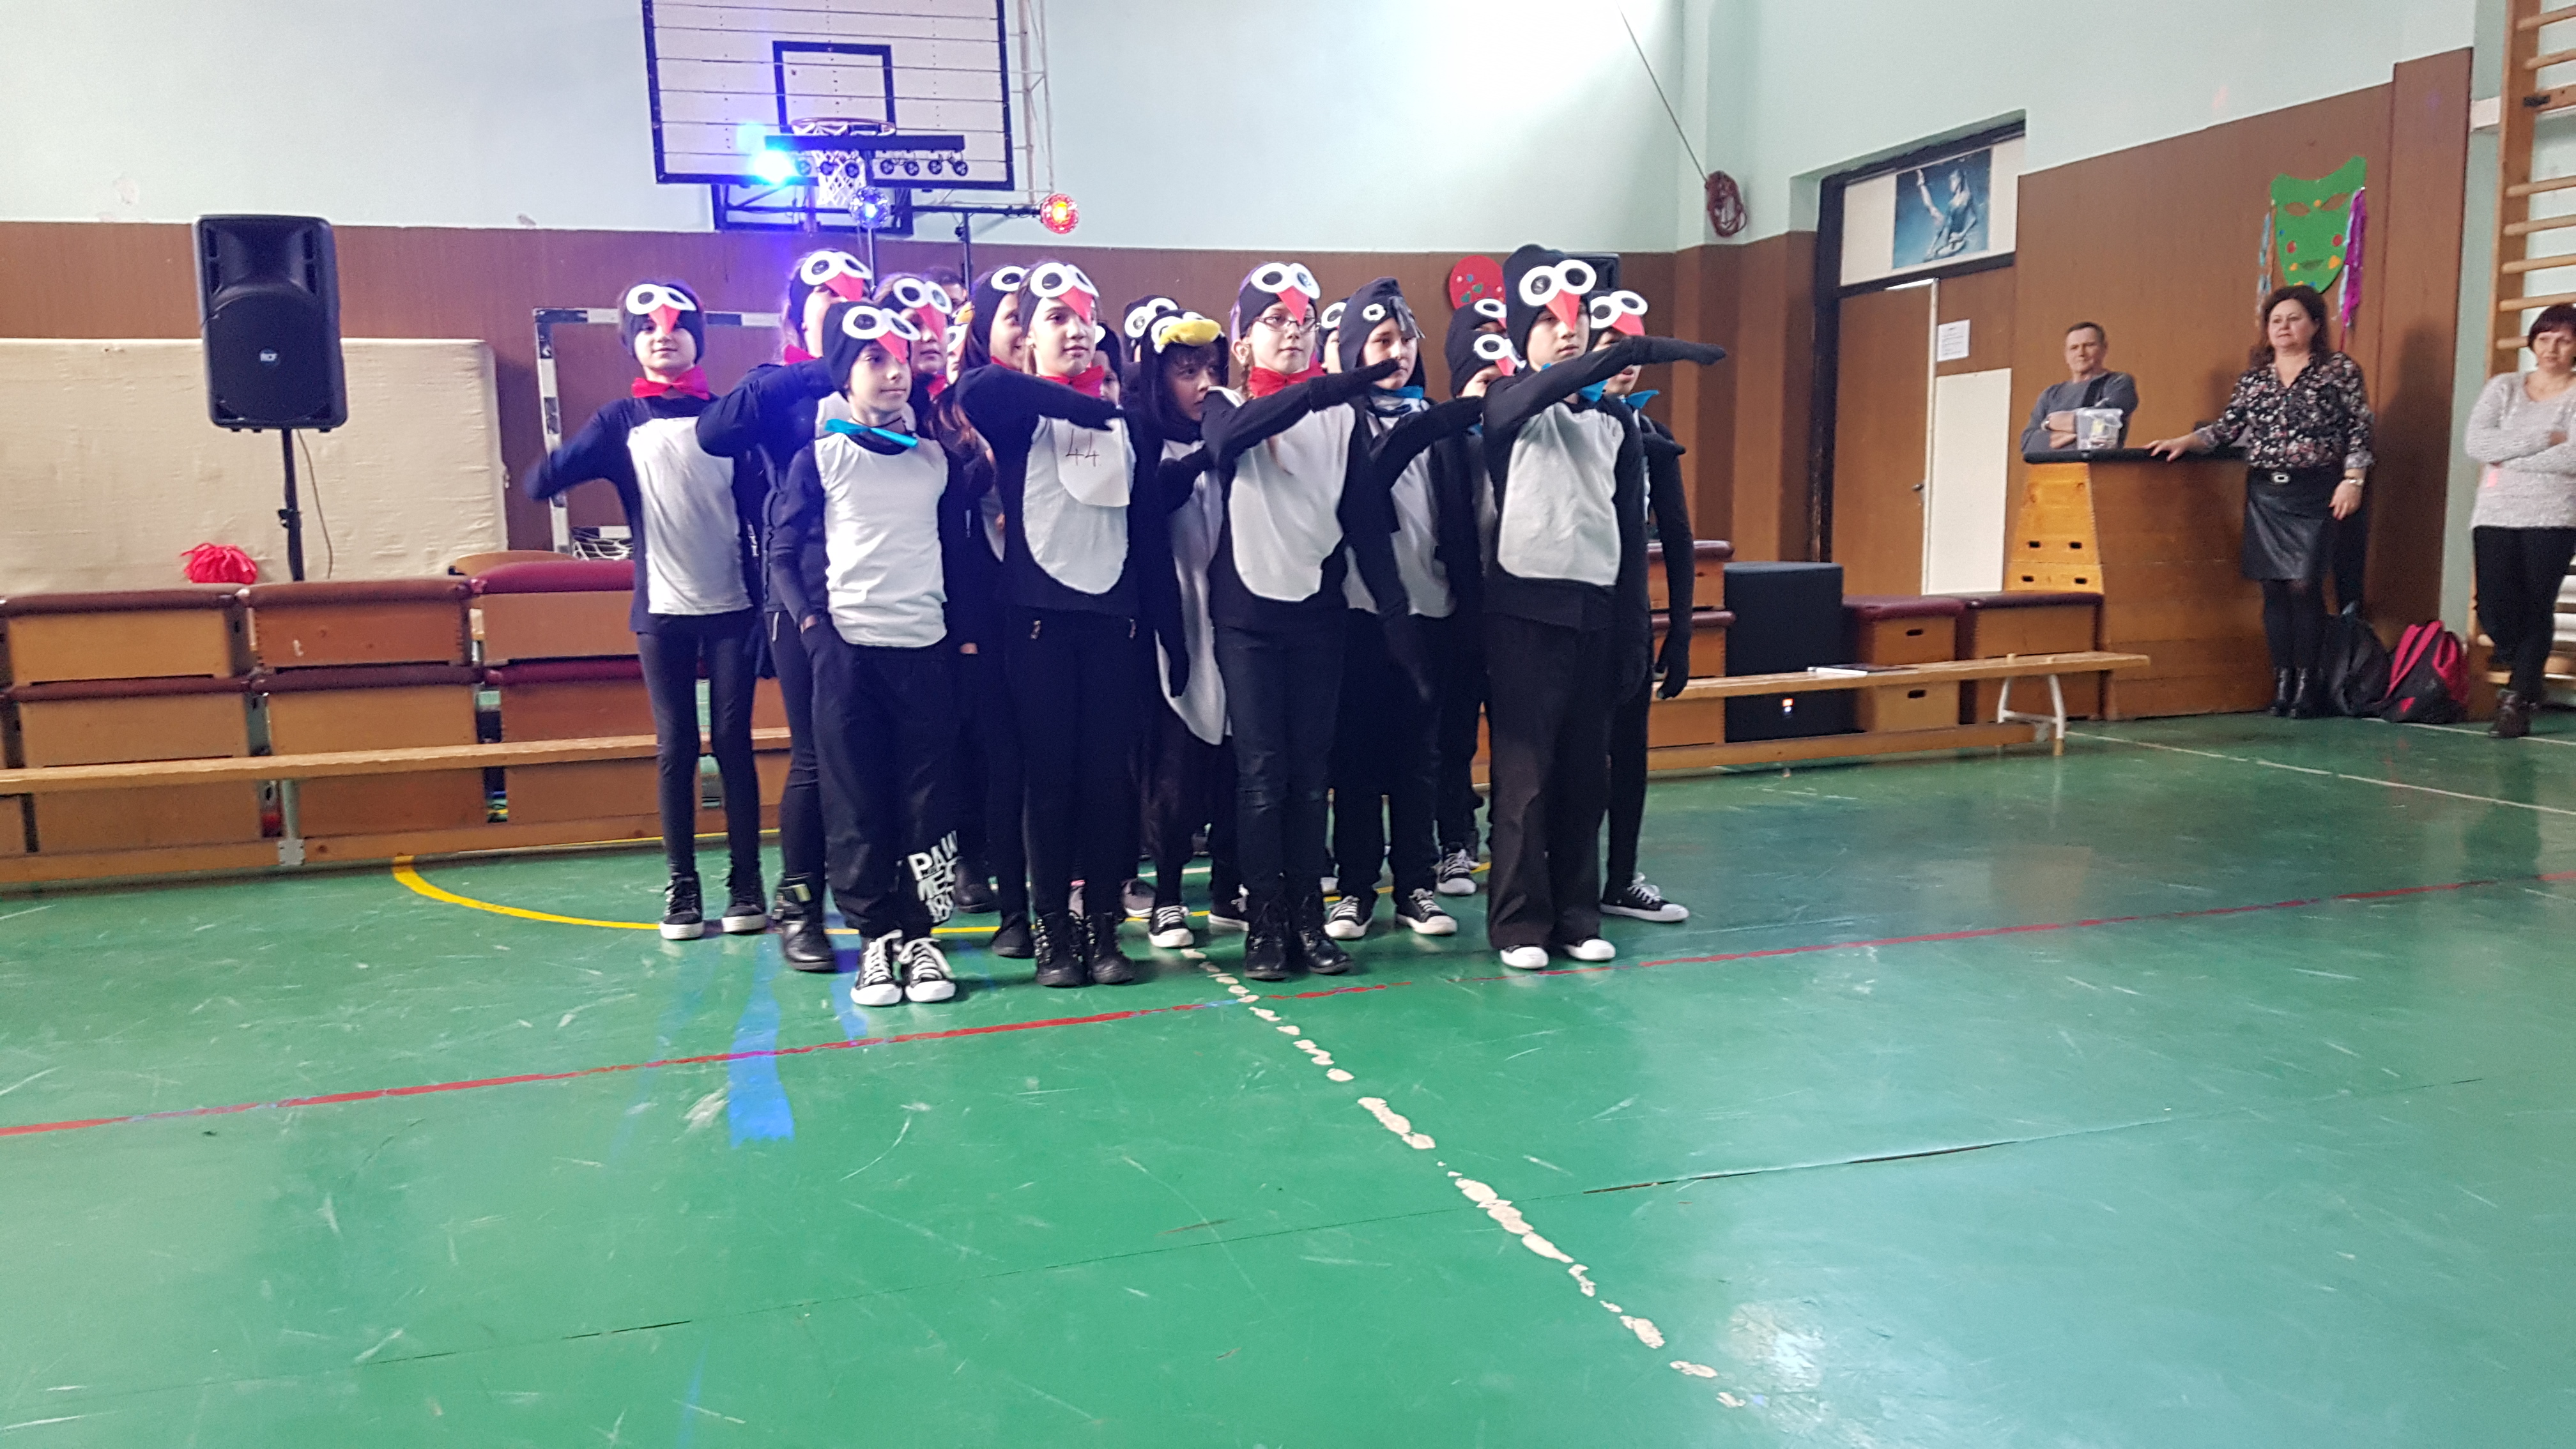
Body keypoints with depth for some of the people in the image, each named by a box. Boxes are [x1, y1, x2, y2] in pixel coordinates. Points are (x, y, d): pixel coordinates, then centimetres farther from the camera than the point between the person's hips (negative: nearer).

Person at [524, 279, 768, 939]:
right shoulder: (622, 421, 4)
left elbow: (762, 507, 5)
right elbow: (540, 484, -5)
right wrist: (552, 471, -26)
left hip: (732, 606, 0)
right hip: (662, 611, 0)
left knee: (734, 742, 2)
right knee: (675, 748, 3)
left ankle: (746, 882, 9)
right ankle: (682, 885, 11)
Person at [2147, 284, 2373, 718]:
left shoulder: (2340, 370, 3)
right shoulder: (2254, 377, 13)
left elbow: (2359, 429, 0)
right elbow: (2229, 427, 10)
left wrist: (2352, 479, -9)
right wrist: (2184, 442, -5)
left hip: (2314, 495, -4)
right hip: (2264, 495, 4)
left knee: (2303, 585, -10)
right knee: (2273, 588, 2)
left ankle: (2306, 684, 0)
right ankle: (2281, 682, 8)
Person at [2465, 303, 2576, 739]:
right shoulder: (2503, 387, 10)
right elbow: (2477, 444, -5)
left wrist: (2509, 457, -11)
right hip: (2496, 513, 2)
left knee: (2536, 610, -5)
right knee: (2494, 610, -5)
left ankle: (2518, 701, 11)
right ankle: (2529, 682, 24)